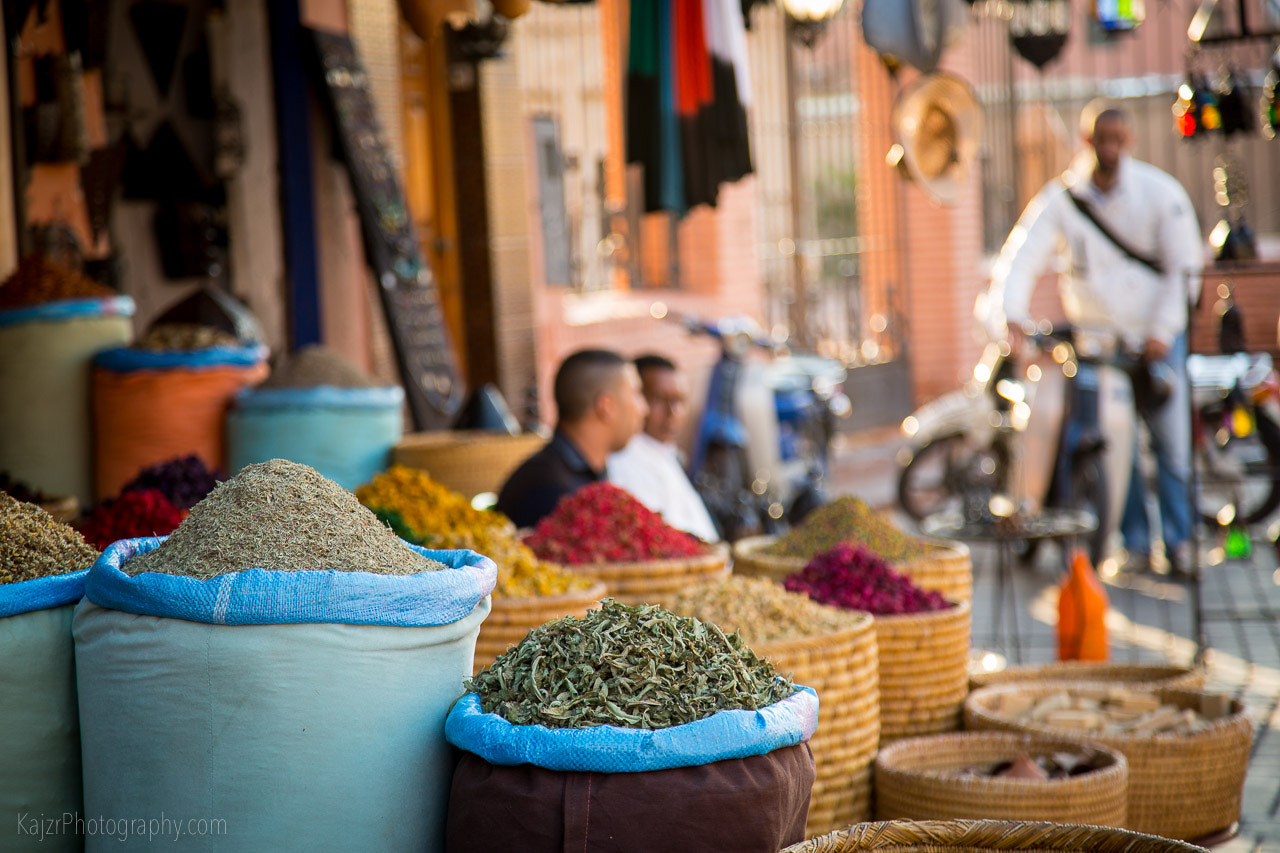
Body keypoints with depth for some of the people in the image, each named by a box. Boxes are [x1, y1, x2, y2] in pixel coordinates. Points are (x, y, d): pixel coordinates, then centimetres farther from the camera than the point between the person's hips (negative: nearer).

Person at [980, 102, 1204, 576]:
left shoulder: (1161, 192, -4)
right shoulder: (1060, 198, -3)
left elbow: (1185, 266, -2)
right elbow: (1020, 256, -12)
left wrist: (1163, 331, -10)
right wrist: (1010, 315, -28)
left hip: (1157, 334, 0)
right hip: (1095, 336, 0)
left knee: (1171, 439, -2)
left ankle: (1178, 538, 10)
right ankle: (1135, 541, 6)